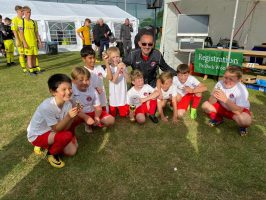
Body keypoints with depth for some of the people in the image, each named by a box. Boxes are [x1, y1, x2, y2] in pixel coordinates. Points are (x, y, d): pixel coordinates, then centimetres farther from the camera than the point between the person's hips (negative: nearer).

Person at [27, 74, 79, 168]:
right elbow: (56, 129, -26)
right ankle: (51, 153, 0)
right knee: (67, 136, -30)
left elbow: (65, 128, -15)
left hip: (51, 132, 7)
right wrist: (68, 116, -39)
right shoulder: (47, 106, -33)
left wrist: (73, 116, -32)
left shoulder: (68, 103, -14)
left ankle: (49, 146, 20)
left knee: (72, 151, -2)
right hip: (37, 135, -6)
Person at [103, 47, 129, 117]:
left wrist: (123, 70, -24)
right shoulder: (109, 68, -11)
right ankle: (115, 110, 42)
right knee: (112, 115, 12)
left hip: (122, 93, 2)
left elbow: (127, 78, -11)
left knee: (124, 114, 11)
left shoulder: (123, 66, -3)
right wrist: (118, 70, -29)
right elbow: (113, 80, -23)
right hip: (114, 94, -1)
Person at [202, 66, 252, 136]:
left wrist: (226, 100, -48)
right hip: (223, 107, 4)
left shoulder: (242, 90, -27)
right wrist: (214, 96, -42)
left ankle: (243, 126, 4)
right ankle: (218, 119, 12)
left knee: (245, 120, -36)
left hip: (237, 110, -3)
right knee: (206, 105, -16)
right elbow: (211, 102, -17)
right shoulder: (220, 83, -19)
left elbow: (239, 110, -35)